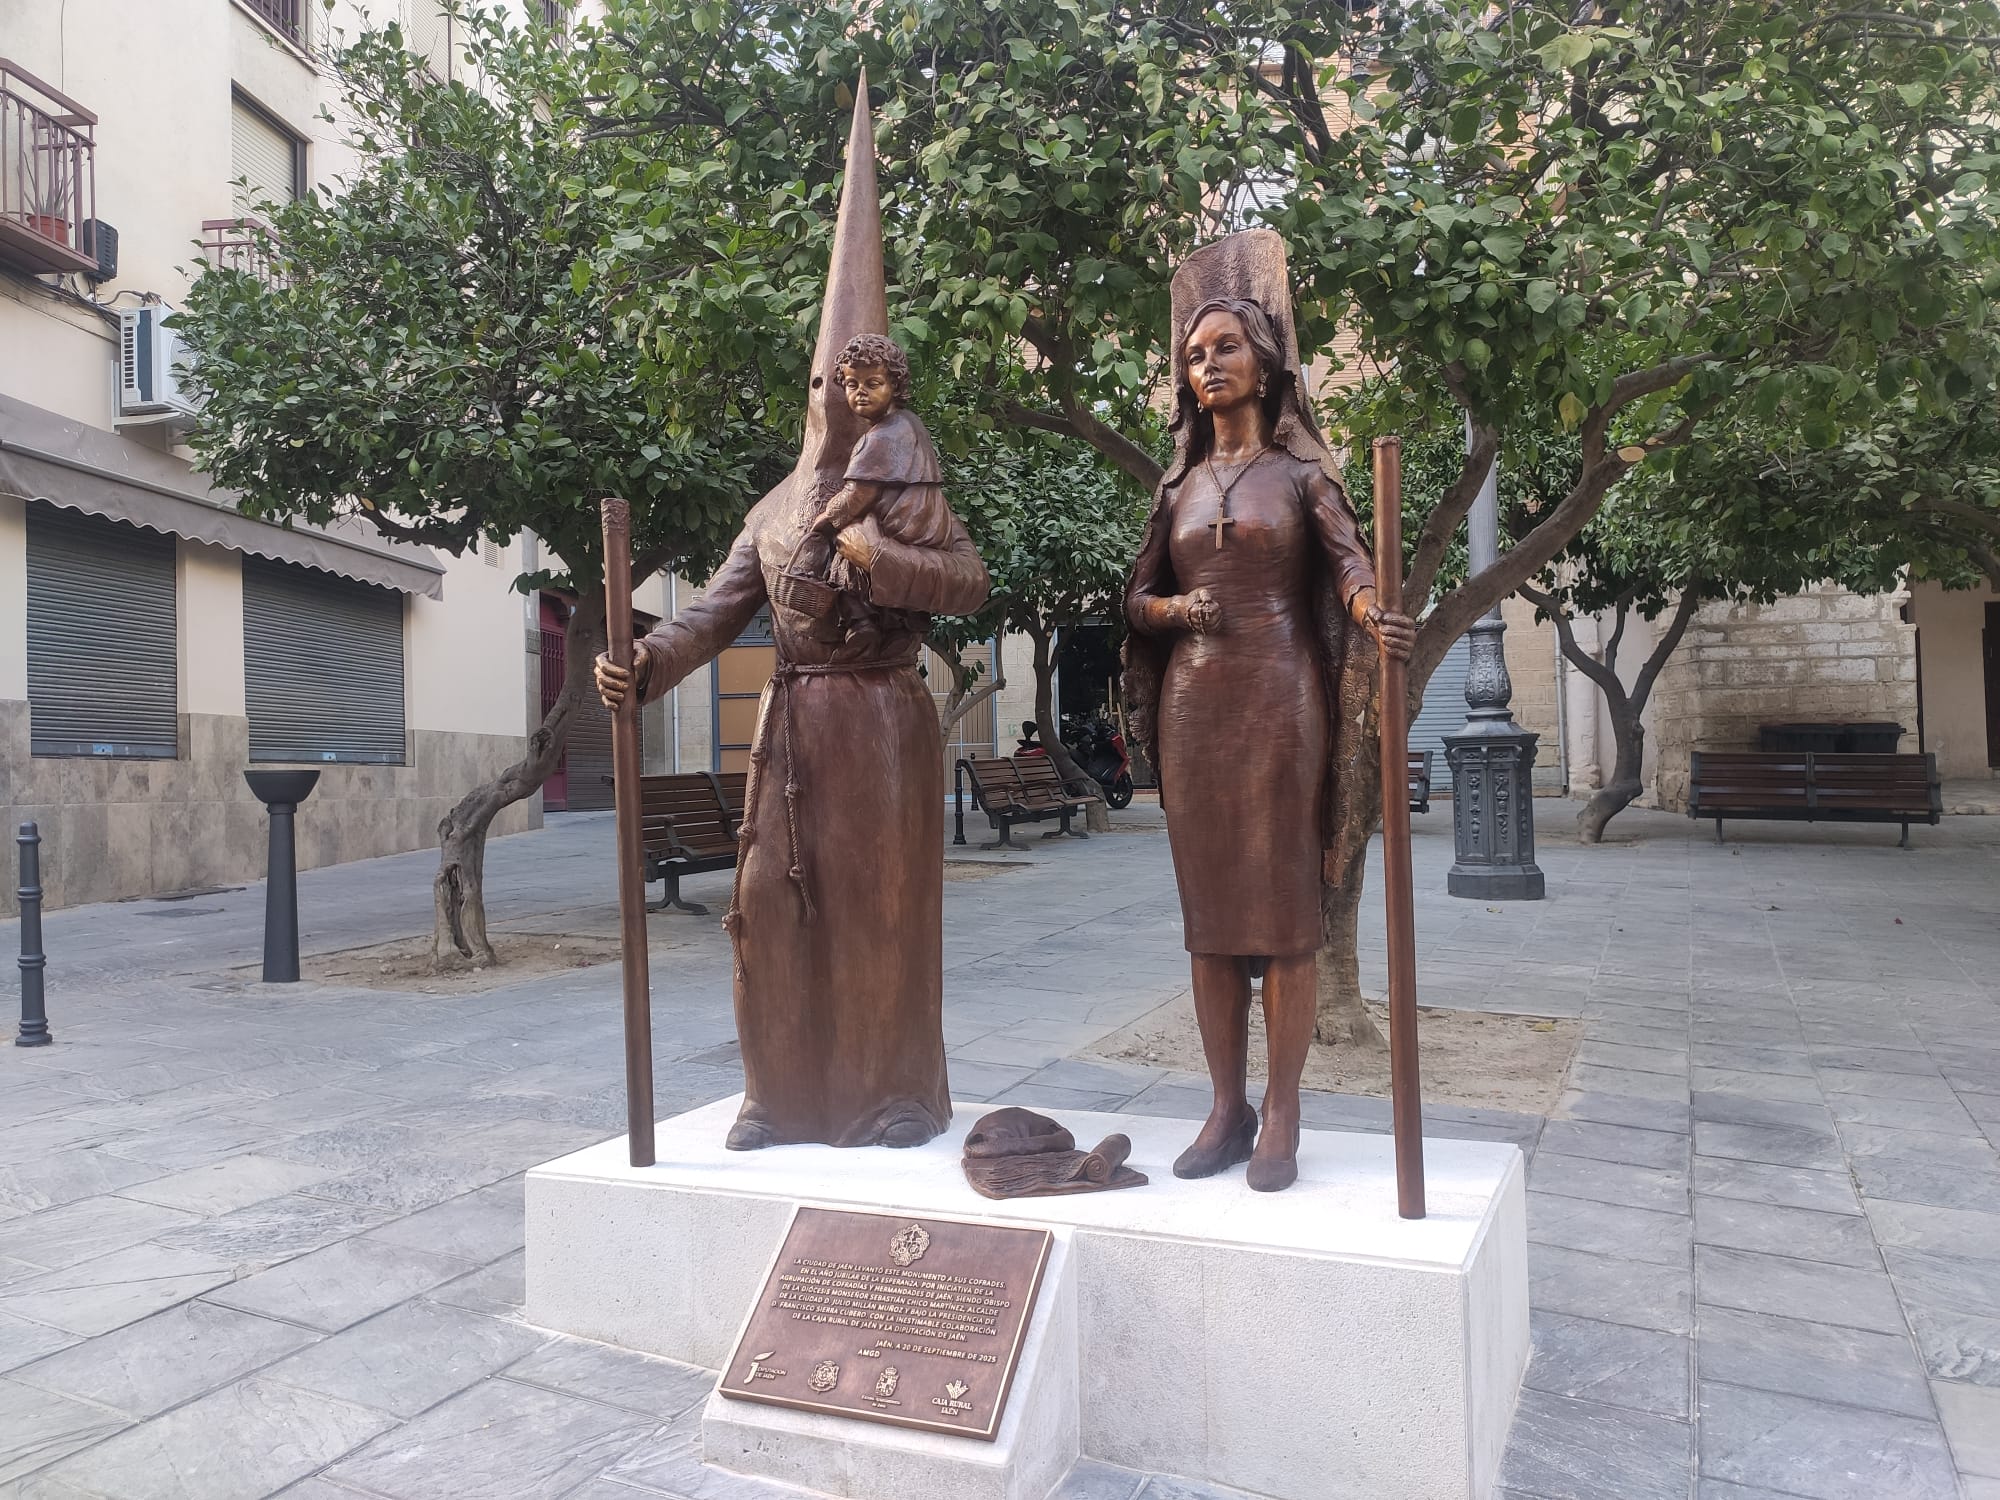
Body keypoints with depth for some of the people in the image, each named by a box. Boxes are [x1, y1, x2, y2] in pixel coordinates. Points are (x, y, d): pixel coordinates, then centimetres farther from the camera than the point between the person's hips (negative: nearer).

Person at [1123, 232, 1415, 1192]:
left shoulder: (1301, 472, 6)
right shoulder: (1181, 486, 16)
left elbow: (1349, 563, -9)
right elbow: (1137, 596, 18)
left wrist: (1375, 614, -32)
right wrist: (1175, 609, -6)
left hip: (1279, 698, -3)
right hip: (1193, 703, 4)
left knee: (1285, 906, -3)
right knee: (1209, 907, 4)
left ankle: (1282, 1121, 5)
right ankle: (1226, 1108, 13)